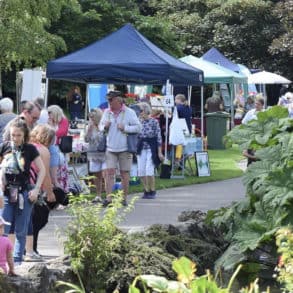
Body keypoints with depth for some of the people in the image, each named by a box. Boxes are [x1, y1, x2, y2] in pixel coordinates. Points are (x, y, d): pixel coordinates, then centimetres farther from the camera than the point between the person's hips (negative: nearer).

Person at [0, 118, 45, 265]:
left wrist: (36, 189, -2)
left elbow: (42, 170, 4)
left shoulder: (30, 149, -1)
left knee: (21, 231, 5)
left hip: (24, 193, 0)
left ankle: (17, 260, 14)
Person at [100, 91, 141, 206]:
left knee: (124, 174, 3)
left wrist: (125, 128, -15)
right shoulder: (107, 112, 9)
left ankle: (124, 198, 11)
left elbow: (138, 127, -4)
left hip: (124, 149, -3)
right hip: (110, 148, 3)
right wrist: (104, 127, -4)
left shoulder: (129, 112, -3)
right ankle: (108, 197, -9)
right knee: (109, 172, -7)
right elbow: (101, 125, 19)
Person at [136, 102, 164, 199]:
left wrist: (159, 152, -8)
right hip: (141, 148, 5)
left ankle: (152, 191, 4)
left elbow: (159, 137, -5)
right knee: (141, 171, 1)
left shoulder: (154, 122, -6)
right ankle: (146, 190, 16)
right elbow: (136, 136, 15)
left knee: (149, 171, -12)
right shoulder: (139, 122, 6)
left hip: (151, 148, -5)